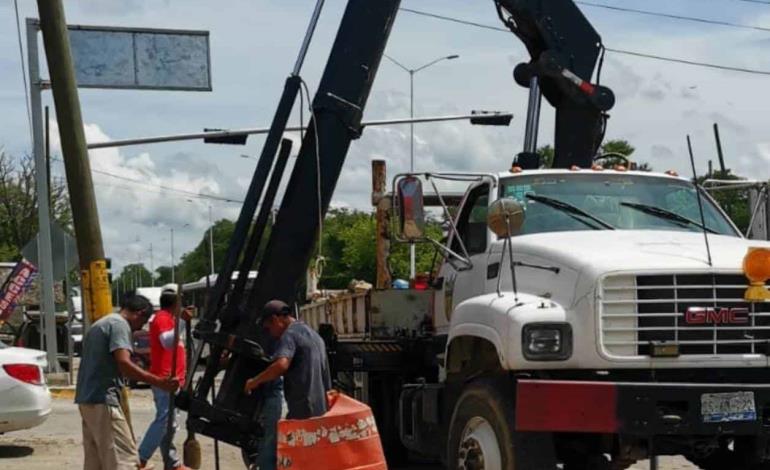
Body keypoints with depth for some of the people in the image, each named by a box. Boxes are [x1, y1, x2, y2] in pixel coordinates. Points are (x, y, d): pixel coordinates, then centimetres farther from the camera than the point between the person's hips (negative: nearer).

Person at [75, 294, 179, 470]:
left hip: (86, 399, 10)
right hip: (103, 400, -10)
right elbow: (124, 363, -23)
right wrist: (158, 382, -27)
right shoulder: (120, 324, -10)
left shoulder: (100, 324, 21)